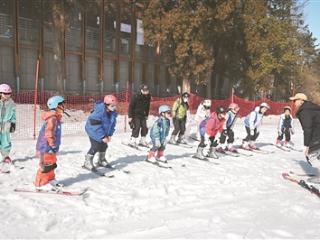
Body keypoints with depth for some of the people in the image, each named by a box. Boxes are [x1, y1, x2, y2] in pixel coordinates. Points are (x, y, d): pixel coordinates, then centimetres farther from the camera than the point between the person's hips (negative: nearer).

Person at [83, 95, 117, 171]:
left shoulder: (113, 112, -11)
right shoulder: (99, 112, -34)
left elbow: (112, 124, -1)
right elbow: (96, 126, -32)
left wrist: (109, 135, -7)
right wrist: (103, 137, -29)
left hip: (104, 131, 8)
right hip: (93, 130, -7)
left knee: (104, 145, 14)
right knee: (96, 147, -15)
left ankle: (101, 161, 35)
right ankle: (87, 163, 0)